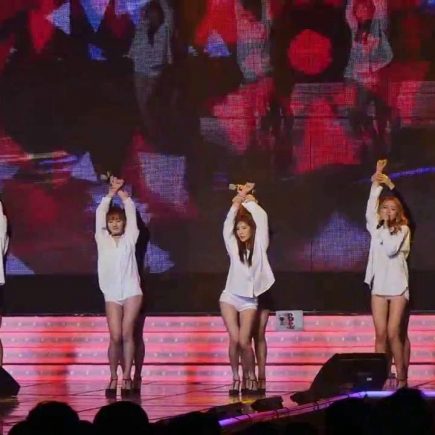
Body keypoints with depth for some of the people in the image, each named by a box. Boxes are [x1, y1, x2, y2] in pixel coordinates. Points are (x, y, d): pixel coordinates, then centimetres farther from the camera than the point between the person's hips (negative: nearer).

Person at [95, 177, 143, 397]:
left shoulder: (130, 238, 8)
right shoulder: (102, 239, 10)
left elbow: (131, 212, 4)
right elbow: (100, 213, 6)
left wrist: (122, 192, 9)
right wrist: (111, 192, 7)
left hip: (131, 291, -1)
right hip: (111, 294, 1)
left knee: (127, 334, -5)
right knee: (115, 337, -6)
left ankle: (127, 377, -2)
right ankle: (113, 378, 1)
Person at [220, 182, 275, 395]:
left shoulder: (259, 246, 3)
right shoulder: (233, 246, 7)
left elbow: (262, 218, -4)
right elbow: (229, 222, 0)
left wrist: (248, 200, 6)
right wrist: (239, 200, 1)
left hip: (249, 300, -1)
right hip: (230, 296, 1)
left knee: (244, 341, -11)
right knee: (234, 339, -12)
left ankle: (250, 377, 9)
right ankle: (235, 378, 0)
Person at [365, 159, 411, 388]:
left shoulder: (403, 230, 0)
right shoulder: (376, 227, 11)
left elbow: (390, 249, -15)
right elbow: (370, 210, -6)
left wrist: (386, 227, -9)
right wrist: (376, 184, -13)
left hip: (397, 285, -3)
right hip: (379, 285, 3)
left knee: (393, 334, -9)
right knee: (380, 335, -1)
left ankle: (401, 378, -2)